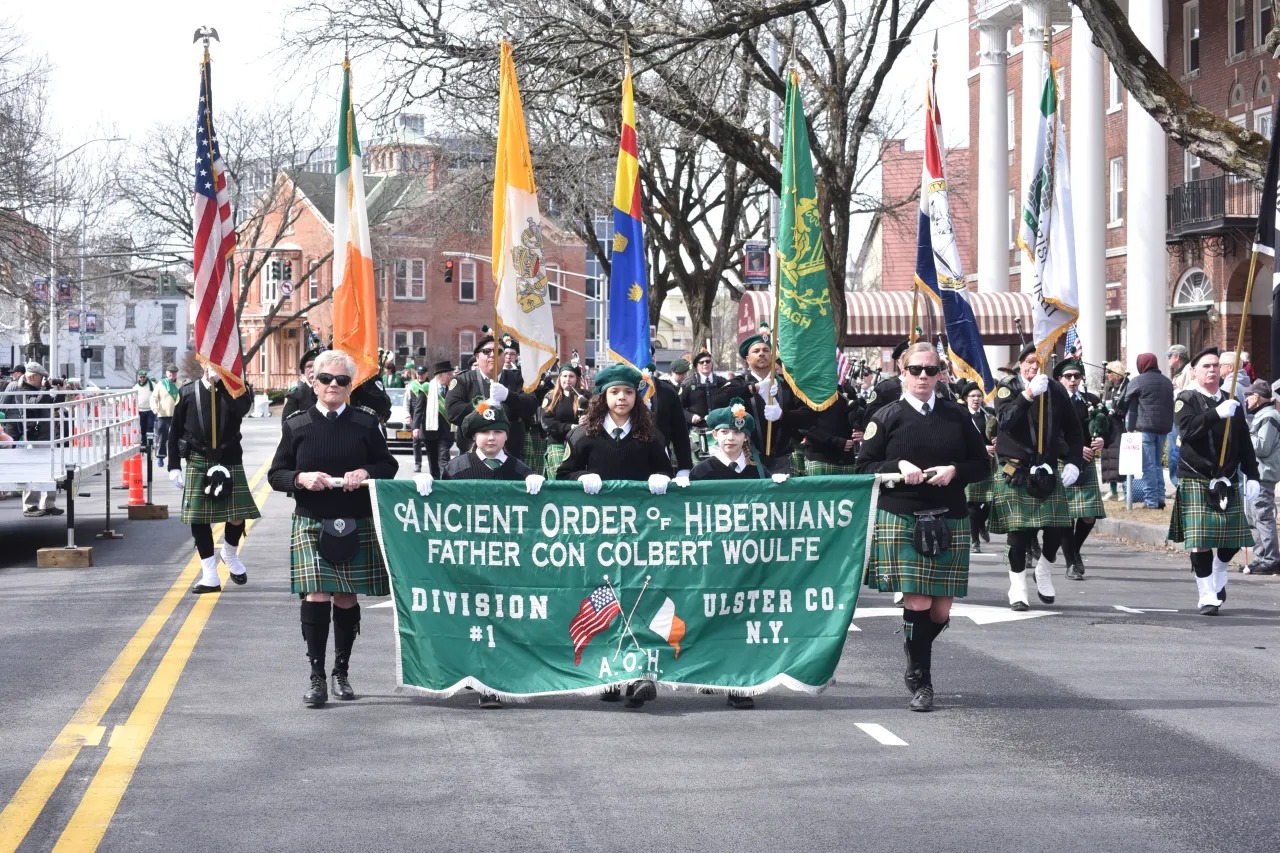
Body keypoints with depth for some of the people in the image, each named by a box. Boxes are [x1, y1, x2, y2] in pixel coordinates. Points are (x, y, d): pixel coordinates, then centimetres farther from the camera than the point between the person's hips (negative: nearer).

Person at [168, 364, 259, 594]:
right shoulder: (189, 393, 3)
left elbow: (241, 410, -22)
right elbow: (175, 431, 7)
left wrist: (220, 381, -21)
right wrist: (174, 466, 3)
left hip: (229, 461, 0)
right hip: (198, 462, 0)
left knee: (237, 515, -3)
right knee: (198, 519, -1)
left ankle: (230, 554, 30)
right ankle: (210, 577, 7)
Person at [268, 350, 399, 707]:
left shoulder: (365, 423, 4)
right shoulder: (297, 425, 3)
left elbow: (388, 465, 9)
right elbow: (276, 474, 5)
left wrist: (365, 473, -11)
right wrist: (301, 479, -16)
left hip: (356, 526, 1)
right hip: (311, 524, -1)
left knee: (346, 599, 7)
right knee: (316, 597, -11)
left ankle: (342, 672, 23)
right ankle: (316, 677, -5)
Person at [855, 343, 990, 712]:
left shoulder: (956, 416, 9)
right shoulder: (887, 417, 1)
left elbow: (982, 463, 12)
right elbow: (865, 467, 2)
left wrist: (954, 471, -7)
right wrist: (898, 467, -15)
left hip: (949, 522, 3)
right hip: (902, 519, -3)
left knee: (940, 611, 5)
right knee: (918, 604, -10)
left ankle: (916, 664, 32)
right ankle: (921, 684, 2)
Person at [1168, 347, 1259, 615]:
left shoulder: (1231, 403, 10)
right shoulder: (1187, 400, -2)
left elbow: (1245, 443, 10)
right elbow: (1187, 429, -22)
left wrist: (1252, 477, 2)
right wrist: (1217, 413, -32)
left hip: (1227, 482, 4)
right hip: (1196, 481, -4)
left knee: (1232, 539, 7)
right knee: (1200, 541, -8)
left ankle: (1218, 577, 36)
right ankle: (1207, 597, 1)